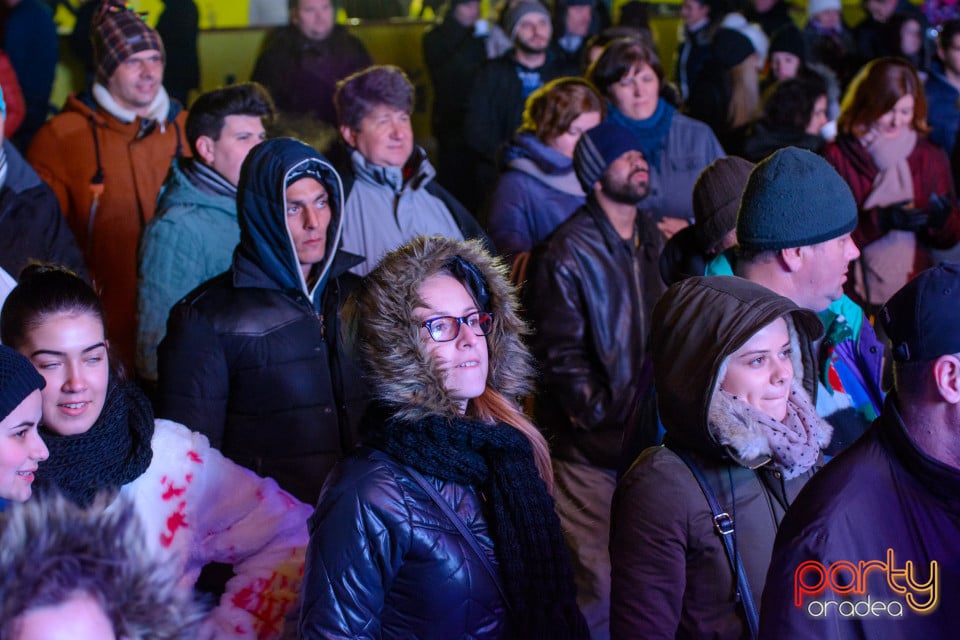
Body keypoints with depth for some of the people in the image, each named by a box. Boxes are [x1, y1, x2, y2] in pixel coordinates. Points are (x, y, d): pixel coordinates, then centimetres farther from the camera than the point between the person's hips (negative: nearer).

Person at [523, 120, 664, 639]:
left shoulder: (652, 241, 11)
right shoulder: (566, 255, -11)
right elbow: (561, 358, -14)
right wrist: (606, 424, -18)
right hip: (592, 450, -6)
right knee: (598, 583, -3)